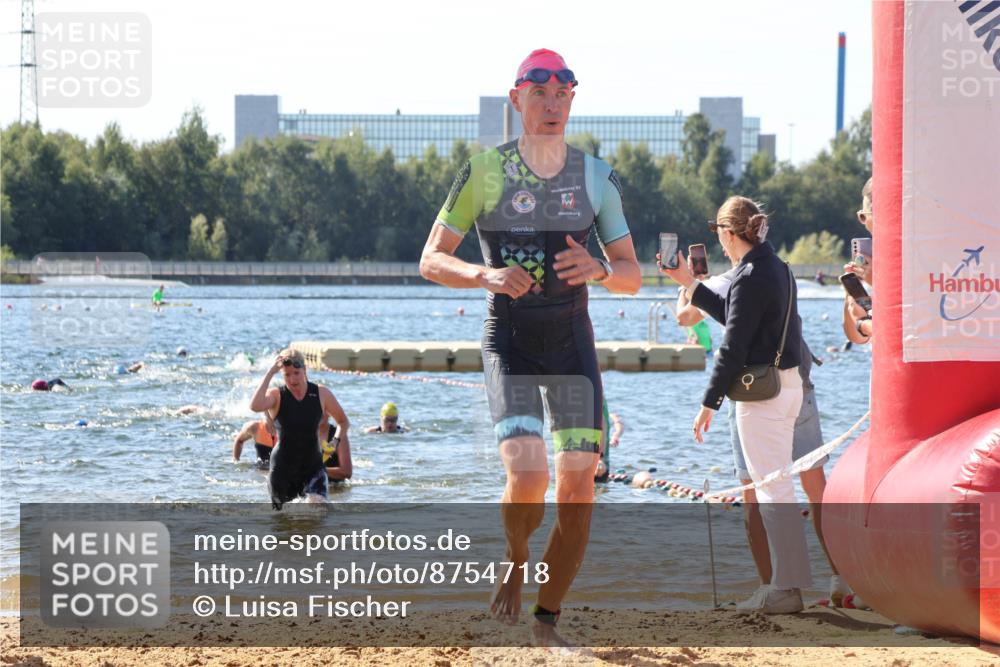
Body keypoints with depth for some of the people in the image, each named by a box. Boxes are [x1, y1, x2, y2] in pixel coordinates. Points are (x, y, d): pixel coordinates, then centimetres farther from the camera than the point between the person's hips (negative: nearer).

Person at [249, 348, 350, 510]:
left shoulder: (321, 394, -2)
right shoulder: (276, 395, -7)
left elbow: (343, 421, 13)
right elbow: (255, 406, -30)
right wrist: (270, 373, -26)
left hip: (313, 467, 0)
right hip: (282, 468, 0)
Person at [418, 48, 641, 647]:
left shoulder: (597, 177, 4)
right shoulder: (484, 172, -4)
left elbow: (632, 276, 6)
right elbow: (431, 261, -3)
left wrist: (599, 269, -18)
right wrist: (485, 275, -23)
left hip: (573, 340, 3)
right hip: (509, 342, -3)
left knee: (579, 486, -4)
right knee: (527, 477, -20)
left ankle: (547, 618, 12)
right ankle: (512, 568, 13)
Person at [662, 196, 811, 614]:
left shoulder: (749, 277, -17)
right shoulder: (777, 268, 12)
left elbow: (733, 346, -18)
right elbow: (734, 316, 22)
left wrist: (709, 403, -16)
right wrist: (690, 284, 26)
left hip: (761, 391, -10)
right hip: (788, 384, 10)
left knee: (773, 489, -7)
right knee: (776, 486, 16)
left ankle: (785, 589, -5)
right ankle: (788, 582, 20)